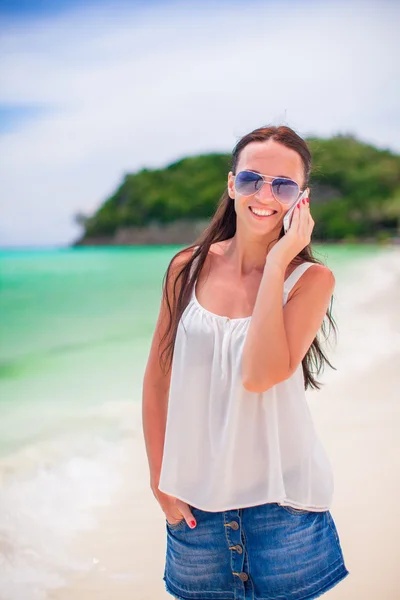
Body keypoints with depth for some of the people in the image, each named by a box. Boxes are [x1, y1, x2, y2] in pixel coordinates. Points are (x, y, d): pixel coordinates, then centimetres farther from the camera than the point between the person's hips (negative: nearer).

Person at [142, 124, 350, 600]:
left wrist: (275, 264, -20)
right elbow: (157, 378, 5)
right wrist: (159, 478, 3)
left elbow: (260, 375, -23)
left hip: (280, 497, -2)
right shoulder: (188, 268, -1)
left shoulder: (312, 279, -8)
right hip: (193, 497, 2)